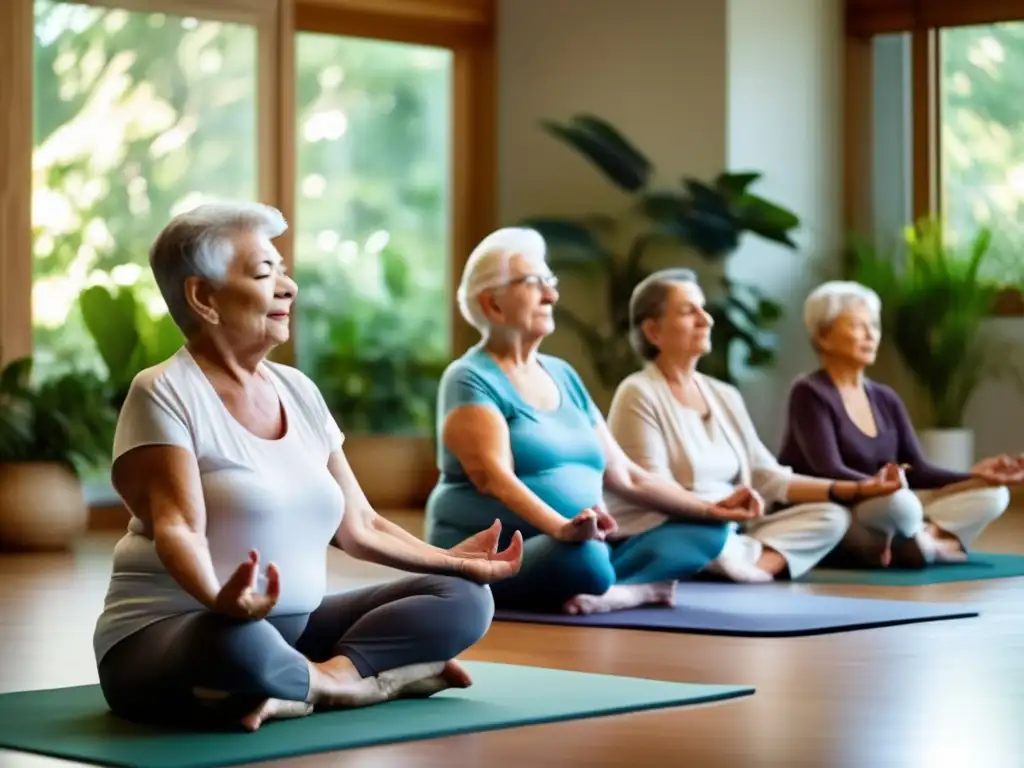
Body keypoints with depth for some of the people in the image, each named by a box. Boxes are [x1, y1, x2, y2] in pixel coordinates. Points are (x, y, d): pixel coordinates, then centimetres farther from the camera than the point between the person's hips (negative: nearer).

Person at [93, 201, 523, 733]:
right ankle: (381, 678, -16)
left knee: (464, 598, -4)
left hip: (293, 628, 7)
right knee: (238, 642, -42)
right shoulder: (165, 393, -10)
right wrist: (219, 599, -43)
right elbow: (178, 528, -24)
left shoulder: (299, 391, 11)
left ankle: (317, 680, -19)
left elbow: (358, 526, 16)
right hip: (168, 635, -7)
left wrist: (452, 561, 9)